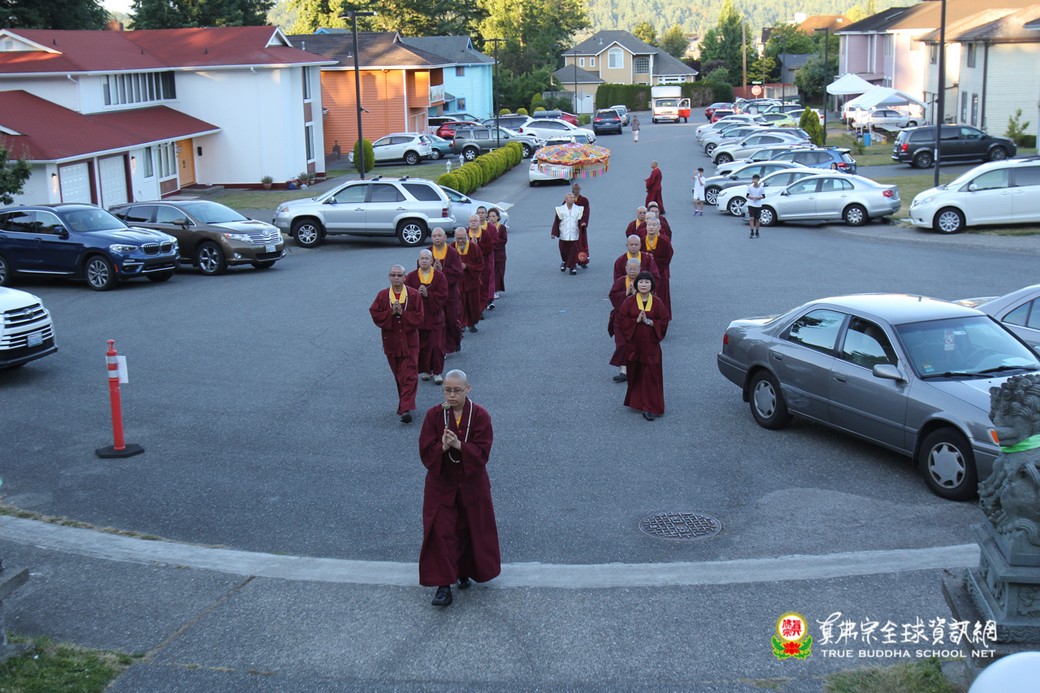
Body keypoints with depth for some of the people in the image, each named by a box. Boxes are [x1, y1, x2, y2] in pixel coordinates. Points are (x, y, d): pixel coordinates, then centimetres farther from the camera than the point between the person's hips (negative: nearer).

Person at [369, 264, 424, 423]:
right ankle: (405, 404, 30)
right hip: (391, 342, 2)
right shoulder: (382, 296, 0)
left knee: (409, 376, -10)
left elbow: (418, 317, -9)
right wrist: (391, 312, -20)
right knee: (399, 377, 14)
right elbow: (375, 315, -7)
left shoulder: (413, 295, -5)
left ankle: (406, 409, -15)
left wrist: (402, 313, -20)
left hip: (409, 342, -2)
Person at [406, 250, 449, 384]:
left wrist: (428, 295, -20)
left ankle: (437, 372, 7)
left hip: (435, 316, -1)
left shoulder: (439, 276, -2)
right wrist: (417, 294, -20)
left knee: (436, 346, -3)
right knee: (421, 346, 6)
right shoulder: (411, 276, 2)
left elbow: (443, 295, -8)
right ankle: (425, 370, 20)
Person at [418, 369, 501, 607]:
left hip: (471, 484, 0)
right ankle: (443, 585, -2)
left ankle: (465, 571, 36)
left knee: (470, 529, 12)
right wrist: (443, 447, -30)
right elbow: (425, 452, -10)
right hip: (441, 484, 0)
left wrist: (459, 445, -31)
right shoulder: (434, 415, -8)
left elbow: (482, 452, -16)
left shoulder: (480, 415, -11)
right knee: (440, 532, -6)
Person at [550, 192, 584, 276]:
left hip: (574, 235, 0)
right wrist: (554, 233, -4)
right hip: (563, 234, 0)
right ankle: (564, 262, 37)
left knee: (573, 251, -2)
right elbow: (556, 221, -1)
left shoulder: (578, 209, 0)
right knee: (563, 250, 9)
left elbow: (580, 222, 2)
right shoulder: (560, 209, -3)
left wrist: (581, 234, -2)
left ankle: (573, 267, 8)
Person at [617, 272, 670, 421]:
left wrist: (649, 322, -15)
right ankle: (635, 401, 32)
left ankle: (650, 408, -5)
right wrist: (636, 321, -16)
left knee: (651, 376, -6)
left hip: (650, 344, -1)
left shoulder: (657, 303, -1)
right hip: (633, 344, 1)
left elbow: (665, 321, -2)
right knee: (635, 374, 11)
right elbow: (621, 321, -3)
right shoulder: (629, 302, -1)